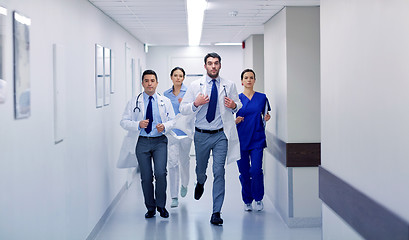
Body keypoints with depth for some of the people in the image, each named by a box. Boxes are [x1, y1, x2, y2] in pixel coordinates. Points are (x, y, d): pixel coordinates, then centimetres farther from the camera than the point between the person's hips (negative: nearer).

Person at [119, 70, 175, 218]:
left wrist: (165, 126, -12)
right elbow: (124, 122, 2)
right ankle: (150, 208, 21)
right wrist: (138, 124, -15)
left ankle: (161, 205, 6)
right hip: (142, 141, 0)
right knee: (146, 177, 4)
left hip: (160, 141, 0)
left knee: (160, 173, -14)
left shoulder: (165, 101, 8)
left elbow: (173, 120, 9)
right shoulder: (134, 102, 4)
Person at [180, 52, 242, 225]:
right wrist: (196, 104, -20)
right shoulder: (195, 86, 1)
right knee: (200, 168, 17)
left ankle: (216, 212, -2)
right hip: (201, 135, 1)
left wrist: (233, 106, -13)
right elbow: (183, 109, 0)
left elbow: (239, 106, 11)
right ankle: (200, 183, 56)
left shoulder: (229, 86, 4)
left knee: (219, 172, -8)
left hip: (221, 135, -1)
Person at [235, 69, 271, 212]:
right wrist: (235, 121, -13)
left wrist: (266, 118, -6)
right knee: (244, 172, 5)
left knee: (256, 170, -10)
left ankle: (258, 199, 11)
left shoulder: (262, 97, 5)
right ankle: (247, 200, 22)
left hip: (257, 139, 0)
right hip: (241, 139, 1)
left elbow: (265, 115, 16)